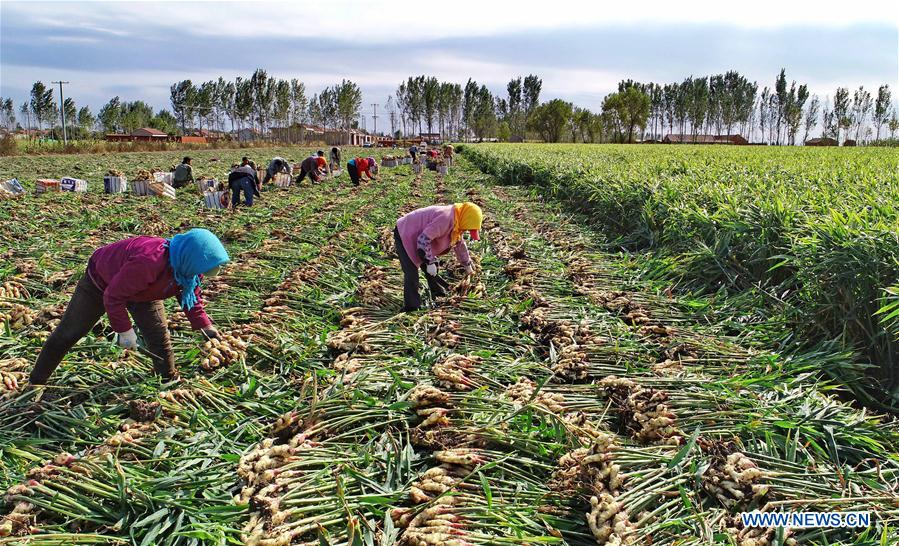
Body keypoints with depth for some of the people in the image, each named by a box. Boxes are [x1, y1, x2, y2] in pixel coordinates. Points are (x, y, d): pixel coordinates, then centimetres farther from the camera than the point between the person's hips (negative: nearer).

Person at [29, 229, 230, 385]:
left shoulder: (189, 268, -23)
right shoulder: (147, 262, -48)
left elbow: (191, 296, -3)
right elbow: (113, 296, -36)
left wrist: (204, 325, -12)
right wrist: (124, 330, -29)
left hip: (142, 291, 6)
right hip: (102, 280, -5)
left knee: (160, 338, -5)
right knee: (68, 333, 6)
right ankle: (36, 382, 22)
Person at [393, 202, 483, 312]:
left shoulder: (455, 222, 2)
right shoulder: (445, 218, -30)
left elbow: (460, 244, 20)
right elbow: (424, 239, -32)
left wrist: (467, 265, 31)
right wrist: (429, 262, -25)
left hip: (415, 235, 10)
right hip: (404, 235, -10)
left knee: (432, 266, 16)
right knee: (411, 272, -16)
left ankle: (438, 291, 34)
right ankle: (412, 306, -12)